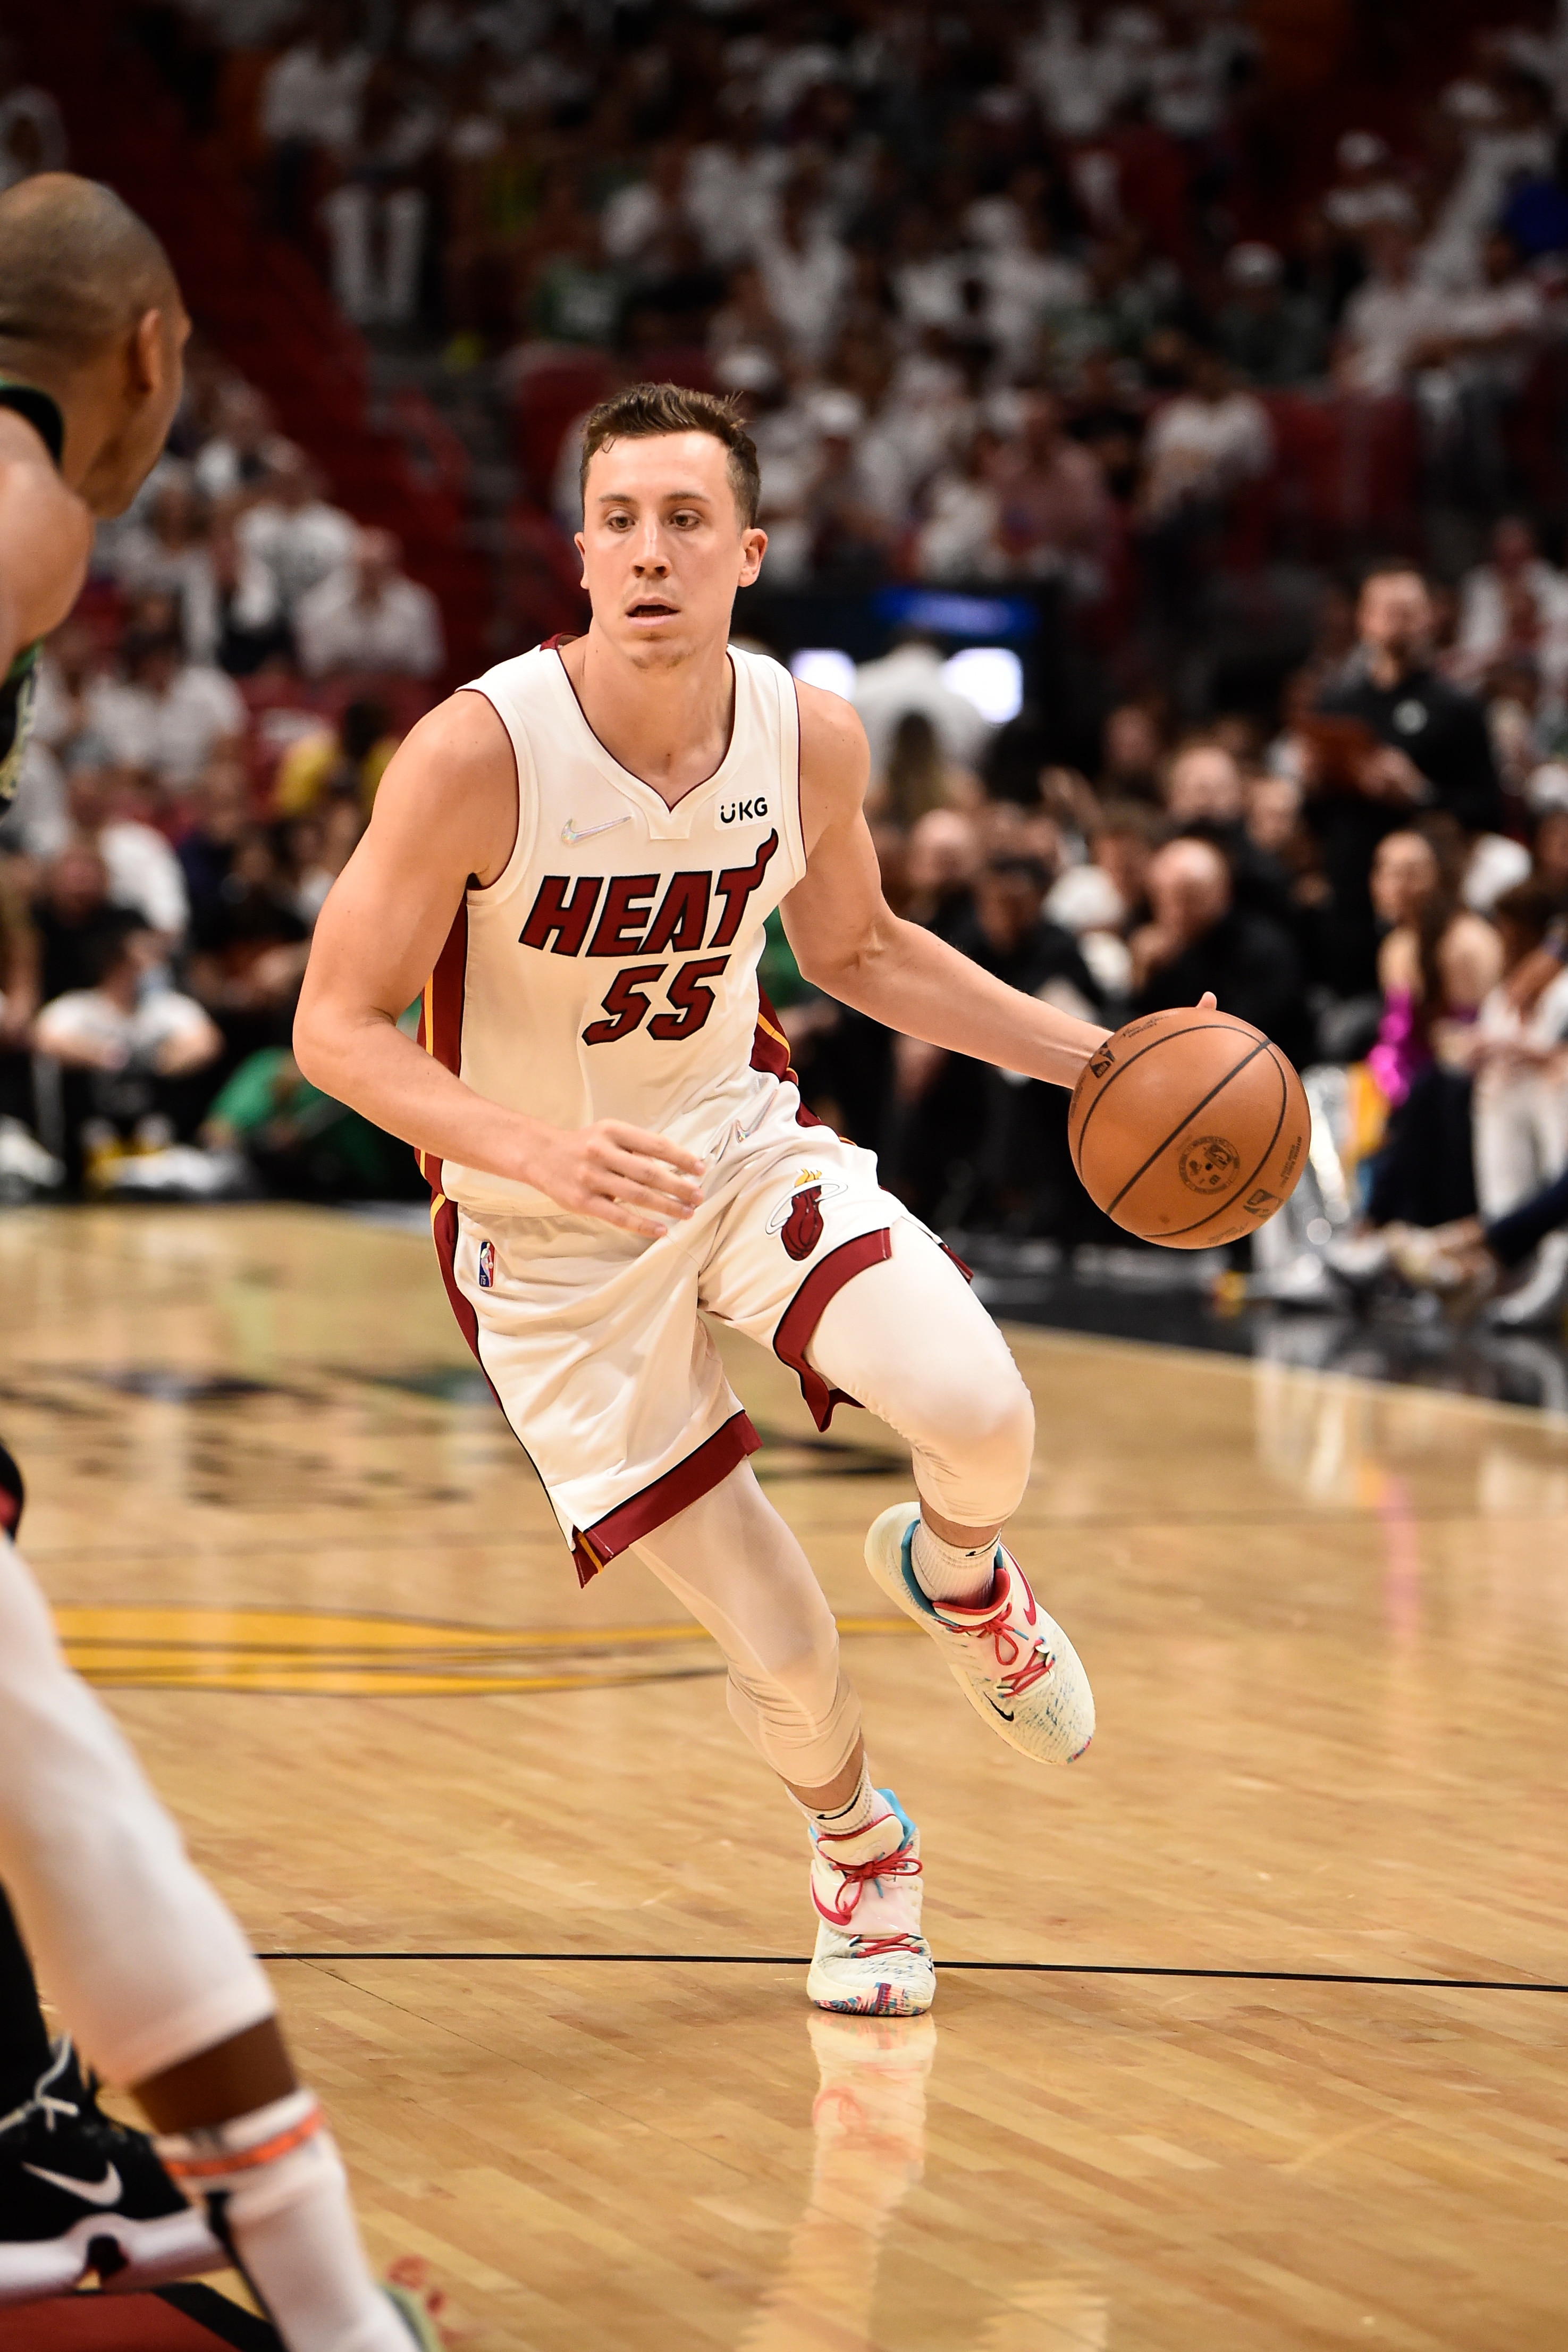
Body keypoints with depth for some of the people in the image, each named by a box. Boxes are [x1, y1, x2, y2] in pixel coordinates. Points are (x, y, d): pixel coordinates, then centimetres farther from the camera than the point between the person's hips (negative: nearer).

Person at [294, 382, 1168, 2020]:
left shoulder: (808, 737, -11)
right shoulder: (479, 751, -25)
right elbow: (334, 1028, -20)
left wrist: (1093, 1057, 1)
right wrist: (539, 1150, -36)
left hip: (743, 1143, 3)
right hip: (553, 1244, -3)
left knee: (977, 1414, -25)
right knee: (781, 1655, -3)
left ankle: (956, 1576, 15)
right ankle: (858, 1853, 34)